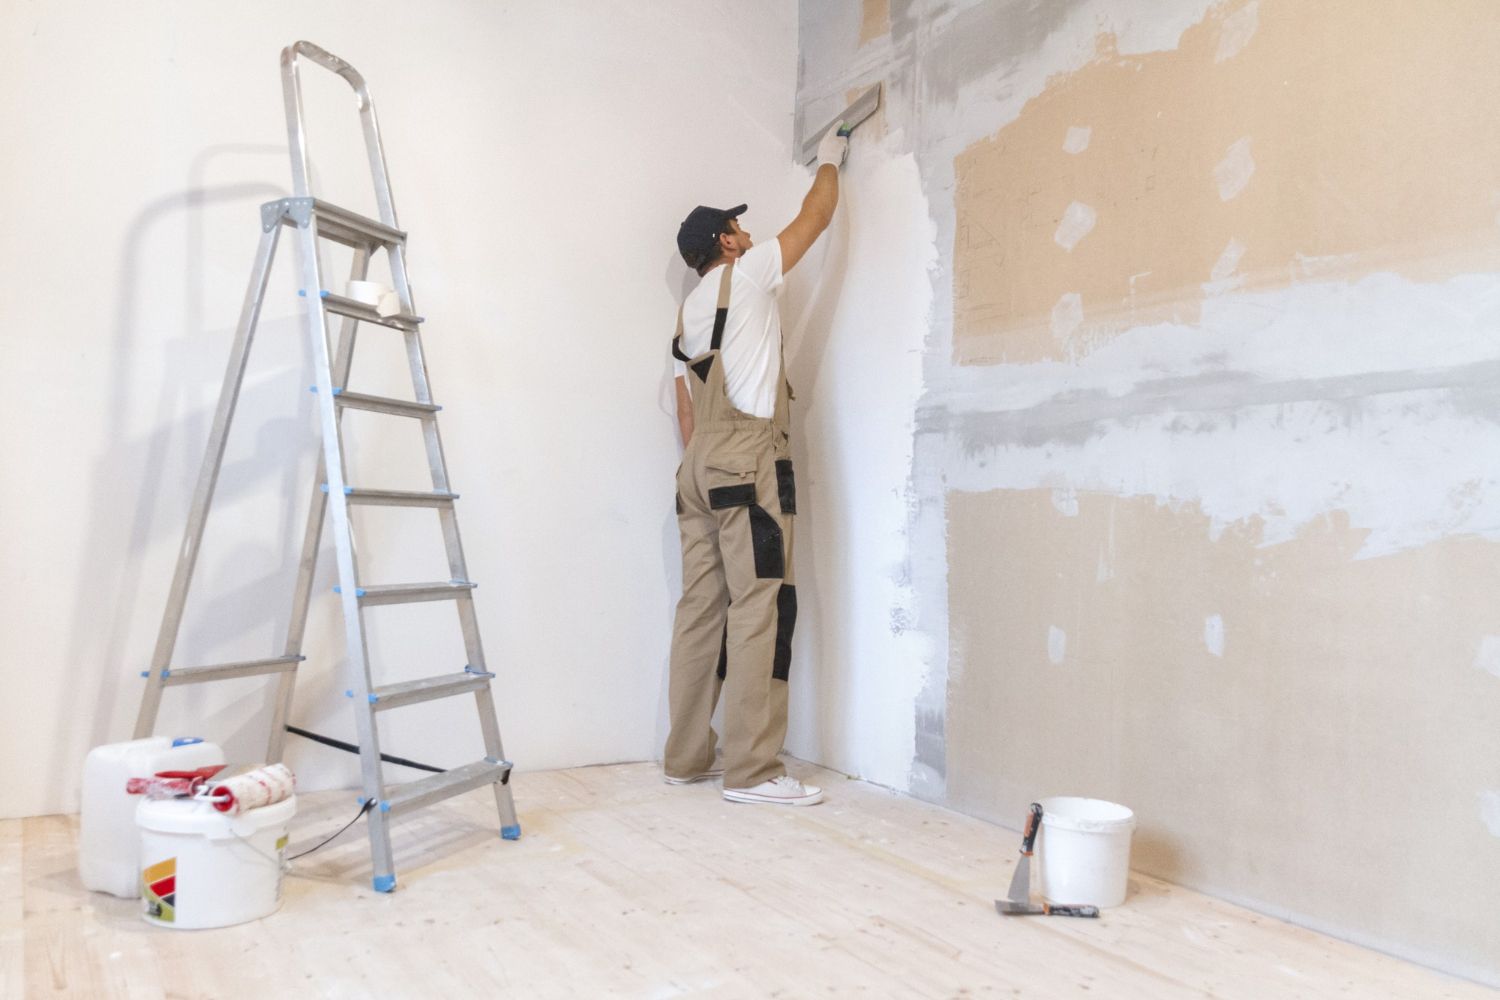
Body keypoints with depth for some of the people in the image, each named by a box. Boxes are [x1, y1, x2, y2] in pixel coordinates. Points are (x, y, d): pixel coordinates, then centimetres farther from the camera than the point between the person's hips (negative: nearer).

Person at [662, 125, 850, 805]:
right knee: (760, 607, -10)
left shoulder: (687, 311, 24)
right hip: (748, 459, -8)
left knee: (701, 608, 8)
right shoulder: (746, 276, 3)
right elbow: (814, 219, 13)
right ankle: (752, 769, -9)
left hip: (699, 467, 9)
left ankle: (687, 756, 12)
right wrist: (830, 160, 29)